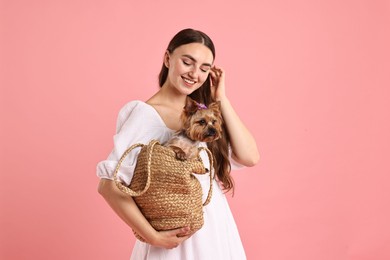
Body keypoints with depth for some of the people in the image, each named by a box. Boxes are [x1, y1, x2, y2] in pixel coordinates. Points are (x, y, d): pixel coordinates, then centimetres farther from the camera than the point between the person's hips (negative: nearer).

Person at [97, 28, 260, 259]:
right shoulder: (145, 114, -14)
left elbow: (249, 157, -7)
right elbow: (109, 185, -19)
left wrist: (221, 99, -7)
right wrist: (152, 236, -20)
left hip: (217, 229, 6)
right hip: (176, 239, -6)